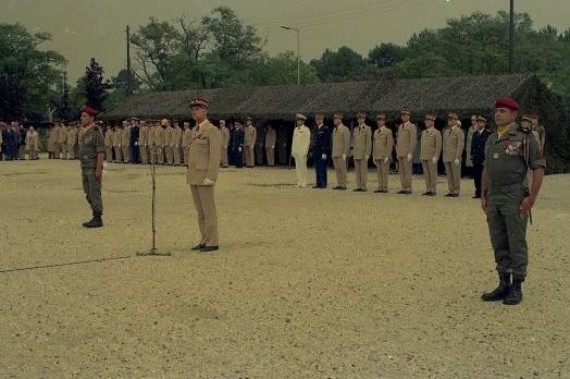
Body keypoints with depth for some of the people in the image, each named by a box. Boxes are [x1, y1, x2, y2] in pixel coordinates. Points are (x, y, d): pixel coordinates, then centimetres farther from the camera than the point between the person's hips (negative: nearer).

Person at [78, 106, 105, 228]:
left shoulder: (97, 132, -15)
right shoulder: (86, 132, 15)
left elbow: (101, 151, -19)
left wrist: (98, 169, -23)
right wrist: (83, 169, 20)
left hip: (94, 168, -9)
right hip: (87, 168, 9)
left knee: (94, 194, -7)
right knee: (89, 194, 10)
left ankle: (98, 220, -2)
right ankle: (96, 218, 16)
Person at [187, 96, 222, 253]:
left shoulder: (213, 131, -11)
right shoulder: (196, 131, 17)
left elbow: (215, 155, -17)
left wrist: (210, 177, -24)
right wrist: (191, 177, 19)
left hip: (205, 177, -9)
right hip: (194, 177, 9)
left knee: (208, 210, -5)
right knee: (200, 211, 10)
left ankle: (212, 242, 0)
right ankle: (205, 241, 16)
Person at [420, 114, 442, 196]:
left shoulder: (436, 133, -5)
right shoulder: (424, 132, 15)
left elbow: (438, 146, -10)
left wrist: (435, 157, -16)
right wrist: (421, 155, 12)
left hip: (431, 157, -6)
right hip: (424, 157, 7)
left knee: (433, 174, -1)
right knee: (426, 174, 9)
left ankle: (433, 190, 3)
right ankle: (428, 189, 15)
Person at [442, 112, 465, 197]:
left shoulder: (459, 132, -5)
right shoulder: (446, 132, 16)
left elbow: (460, 145, -11)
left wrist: (457, 158, -16)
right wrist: (444, 157, 12)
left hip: (455, 158, -6)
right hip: (447, 158, 6)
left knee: (456, 175, -2)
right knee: (449, 176, 7)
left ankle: (456, 192, 3)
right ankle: (451, 191, 12)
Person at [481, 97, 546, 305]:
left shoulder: (524, 138, -7)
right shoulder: (491, 140, 14)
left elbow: (539, 168, -8)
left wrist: (531, 198, -13)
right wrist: (483, 195, 15)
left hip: (515, 200, -7)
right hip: (493, 200, 7)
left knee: (516, 244, -1)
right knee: (499, 244, 11)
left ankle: (516, 288, 7)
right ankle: (504, 284, 21)